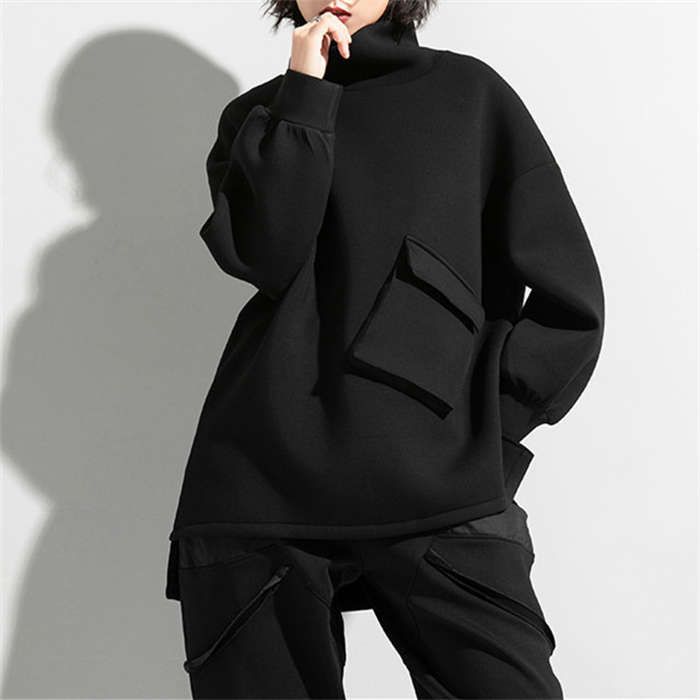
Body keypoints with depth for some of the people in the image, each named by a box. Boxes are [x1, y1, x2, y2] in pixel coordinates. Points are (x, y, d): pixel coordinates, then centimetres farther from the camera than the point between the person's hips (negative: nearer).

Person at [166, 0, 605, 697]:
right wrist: (305, 91, -2)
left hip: (436, 496, -1)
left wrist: (480, 432, 1)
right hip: (262, 478, 2)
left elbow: (571, 299, 7)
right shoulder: (255, 115, 17)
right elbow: (264, 257, -5)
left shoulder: (468, 91, 11)